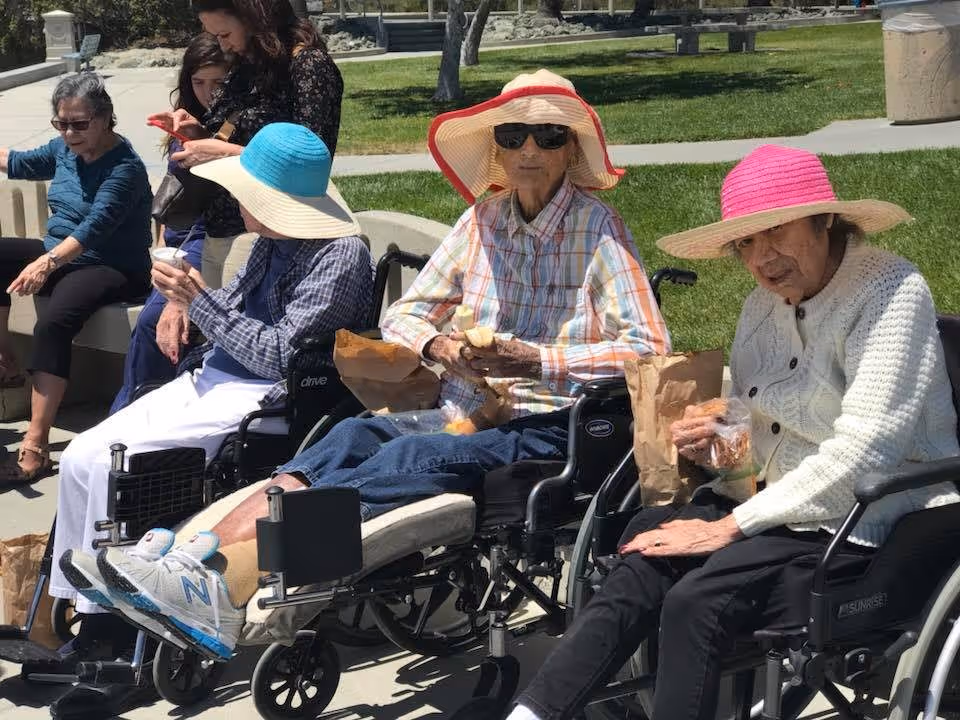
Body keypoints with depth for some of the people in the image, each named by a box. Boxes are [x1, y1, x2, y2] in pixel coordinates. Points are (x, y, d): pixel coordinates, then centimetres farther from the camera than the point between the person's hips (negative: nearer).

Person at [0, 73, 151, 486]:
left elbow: (96, 224, -31)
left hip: (112, 270, -9)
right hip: (60, 255, 9)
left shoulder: (124, 166, -18)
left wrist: (48, 262, -44)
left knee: (54, 322, -35)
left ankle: (35, 446, -38)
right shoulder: (64, 149, 7)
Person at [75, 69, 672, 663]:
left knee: (407, 458, -34)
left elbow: (650, 351, -10)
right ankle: (194, 560, -46)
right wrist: (442, 346, -9)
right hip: (466, 408, 5)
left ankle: (222, 593, -48)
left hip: (545, 426, -5)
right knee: (354, 436, -28)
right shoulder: (484, 220, 14)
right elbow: (402, 316, 15)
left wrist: (537, 362, -21)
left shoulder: (600, 229, -2)